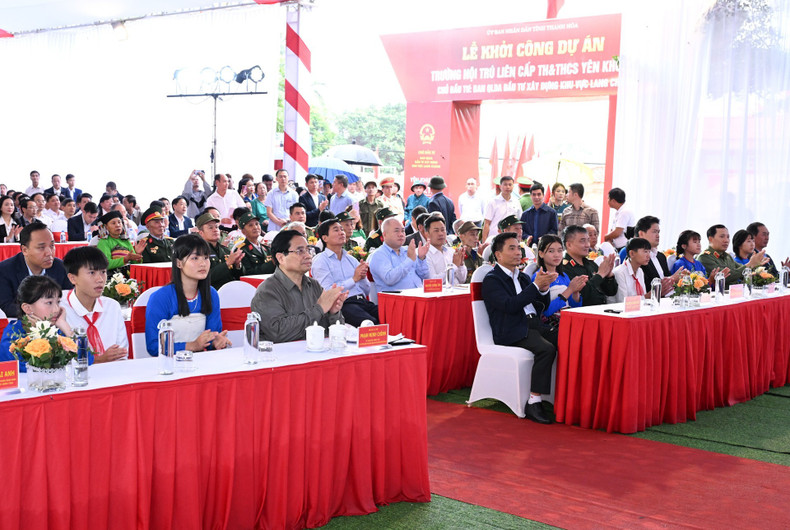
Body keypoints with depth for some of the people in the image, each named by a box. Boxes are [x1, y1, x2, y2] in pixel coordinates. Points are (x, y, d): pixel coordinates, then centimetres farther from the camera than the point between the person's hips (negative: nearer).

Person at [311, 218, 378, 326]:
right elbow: (328, 292, -9)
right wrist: (354, 279, -7)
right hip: (343, 304, -6)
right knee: (371, 323, -36)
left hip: (363, 301, 6)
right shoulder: (320, 261, 6)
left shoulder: (351, 259, 24)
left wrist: (363, 277, 1)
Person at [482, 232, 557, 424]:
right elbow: (510, 305, -15)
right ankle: (533, 403, -30)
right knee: (546, 349, -32)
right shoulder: (491, 280, 1)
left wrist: (544, 288, 1)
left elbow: (542, 306, 22)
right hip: (512, 331, -7)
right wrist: (535, 285, -17)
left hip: (534, 325, 7)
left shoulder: (522, 277, 24)